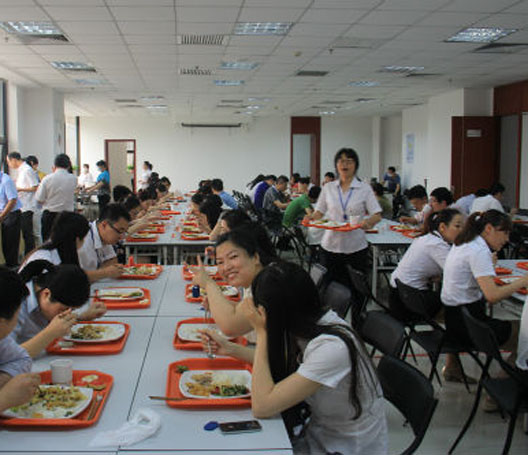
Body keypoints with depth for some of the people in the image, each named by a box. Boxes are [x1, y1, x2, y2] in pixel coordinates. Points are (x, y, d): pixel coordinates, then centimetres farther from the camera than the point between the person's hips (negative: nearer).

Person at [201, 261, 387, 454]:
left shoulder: (331, 348, -31)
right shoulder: (316, 321, -7)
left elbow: (261, 406, -28)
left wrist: (262, 332, -24)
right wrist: (231, 349, 7)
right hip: (320, 434, 7)